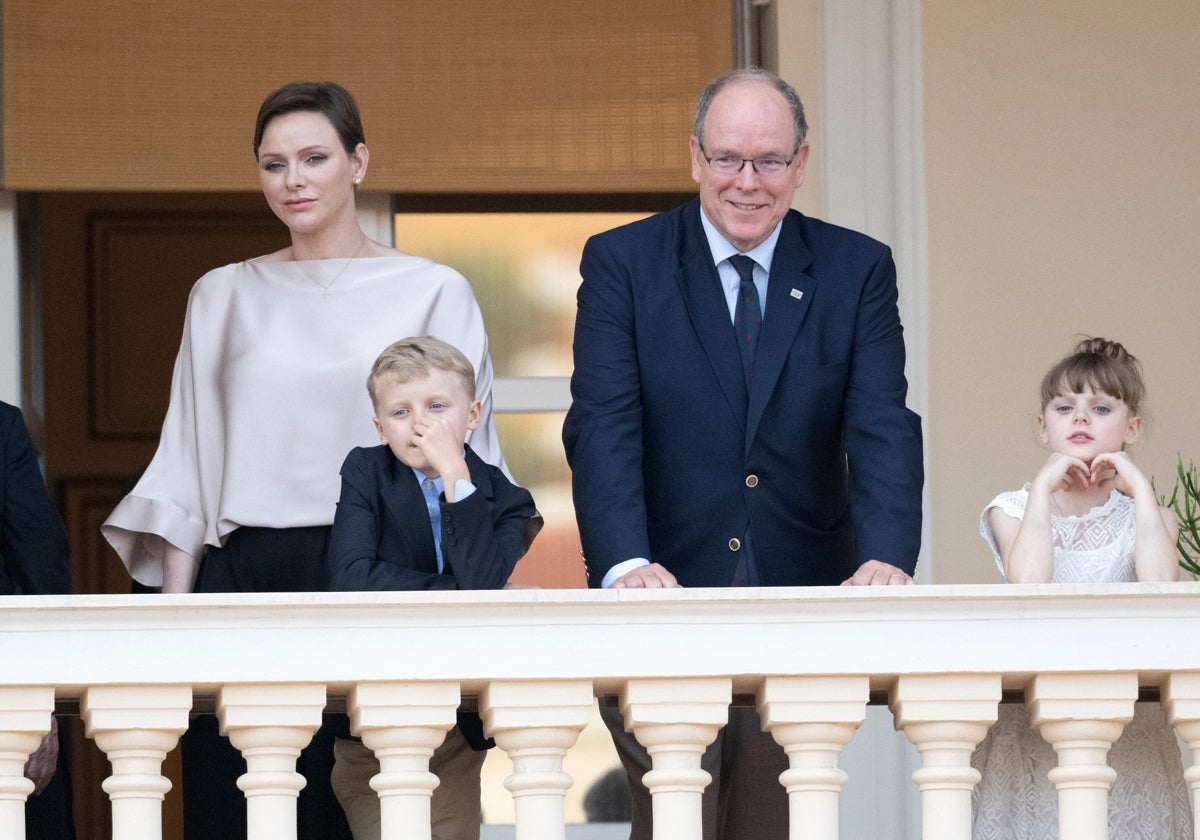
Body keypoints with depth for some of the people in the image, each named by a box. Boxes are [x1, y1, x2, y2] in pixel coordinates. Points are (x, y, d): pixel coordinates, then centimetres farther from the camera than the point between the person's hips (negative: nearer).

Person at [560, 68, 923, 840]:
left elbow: (883, 428, -7)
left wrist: (888, 559, -26)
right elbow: (603, 426, -11)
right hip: (665, 601, -1)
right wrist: (626, 565, -28)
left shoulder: (857, 271, 4)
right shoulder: (622, 263, 0)